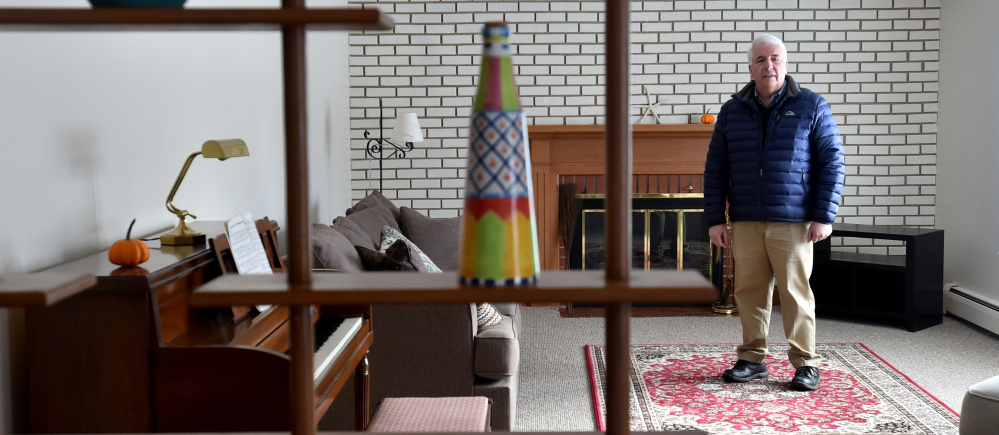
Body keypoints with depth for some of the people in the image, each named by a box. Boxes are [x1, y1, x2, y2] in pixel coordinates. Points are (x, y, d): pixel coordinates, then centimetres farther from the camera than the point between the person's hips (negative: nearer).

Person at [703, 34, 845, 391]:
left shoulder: (811, 107, 2)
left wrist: (824, 217, -8)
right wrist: (715, 219, 4)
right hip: (746, 222, 3)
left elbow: (832, 162, -1)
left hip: (793, 222, -3)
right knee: (749, 292, 7)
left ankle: (806, 364, 11)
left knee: (796, 292, -1)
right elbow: (715, 168, 10)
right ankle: (752, 360, 21)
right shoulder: (732, 111, 10)